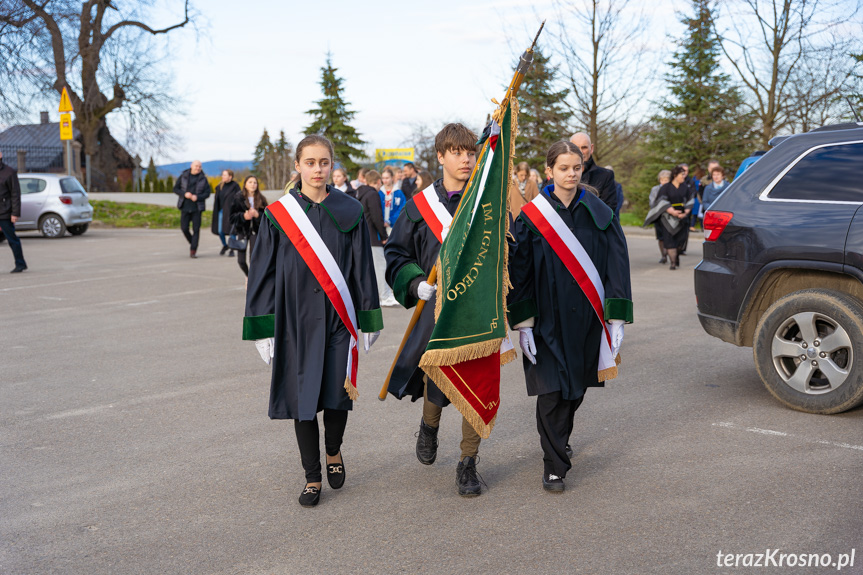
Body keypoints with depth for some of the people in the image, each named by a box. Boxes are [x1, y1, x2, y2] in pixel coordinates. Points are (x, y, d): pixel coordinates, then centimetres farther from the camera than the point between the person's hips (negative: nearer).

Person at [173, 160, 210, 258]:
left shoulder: (203, 178, 1)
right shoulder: (183, 176, 3)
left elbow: (207, 193, 0)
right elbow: (175, 189, 5)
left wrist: (197, 197, -18)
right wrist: (184, 194, -13)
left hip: (197, 207, -1)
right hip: (185, 207, 1)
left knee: (196, 229, -5)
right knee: (184, 228, -3)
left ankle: (193, 250, 0)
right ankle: (192, 243, 23)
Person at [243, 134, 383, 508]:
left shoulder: (349, 213, 2)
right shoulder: (278, 216, -1)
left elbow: (363, 270, 5)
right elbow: (263, 274, 1)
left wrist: (367, 321, 4)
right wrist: (265, 330, -2)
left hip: (338, 318, 1)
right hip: (296, 319, 0)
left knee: (338, 394, 2)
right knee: (302, 398, 4)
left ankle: (333, 451, 33)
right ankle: (312, 476, 20)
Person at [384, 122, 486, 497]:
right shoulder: (420, 205, 3)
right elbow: (396, 252, 9)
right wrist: (416, 283, -7)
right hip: (437, 308, 0)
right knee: (435, 378, 4)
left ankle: (468, 465, 15)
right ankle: (429, 425, 39)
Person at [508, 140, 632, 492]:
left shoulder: (599, 214, 2)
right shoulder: (532, 216, -3)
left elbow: (616, 265, 1)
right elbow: (518, 270, -3)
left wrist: (617, 317, -6)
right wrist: (522, 322, -9)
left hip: (586, 318, 3)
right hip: (547, 318, -2)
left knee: (576, 388, 15)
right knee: (551, 391, -5)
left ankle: (559, 439, 42)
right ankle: (554, 465, 7)